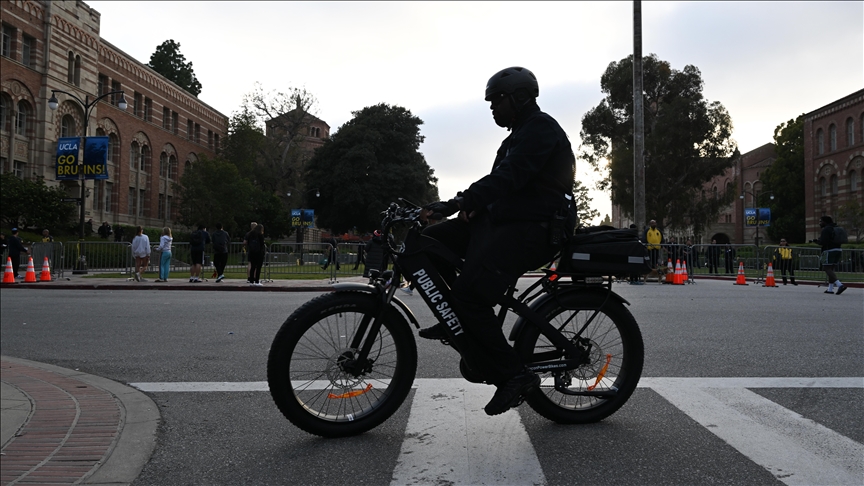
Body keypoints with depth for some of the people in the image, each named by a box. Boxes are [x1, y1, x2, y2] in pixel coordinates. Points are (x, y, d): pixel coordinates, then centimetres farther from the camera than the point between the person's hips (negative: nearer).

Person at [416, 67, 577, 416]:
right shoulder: (521, 134, 25)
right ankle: (458, 321, 8)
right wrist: (471, 204, 0)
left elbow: (508, 177, -23)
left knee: (470, 295, -22)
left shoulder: (540, 128, -9)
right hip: (503, 221, 10)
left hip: (531, 230, -10)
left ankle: (514, 375, -11)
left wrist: (455, 204, -31)